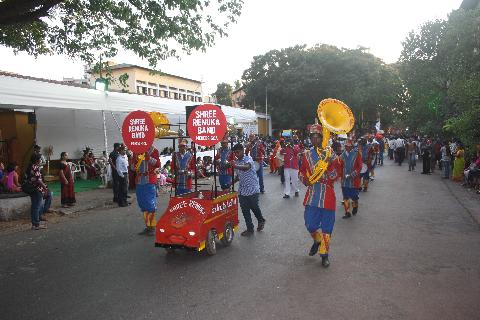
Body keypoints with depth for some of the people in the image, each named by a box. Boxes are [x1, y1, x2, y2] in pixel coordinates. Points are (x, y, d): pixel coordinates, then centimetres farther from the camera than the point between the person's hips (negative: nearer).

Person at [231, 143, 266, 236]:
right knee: (245, 210, 6)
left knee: (254, 207, 6)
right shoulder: (237, 162, 11)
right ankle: (250, 229, 17)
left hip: (252, 188, -6)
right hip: (242, 190, 6)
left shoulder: (248, 158, -11)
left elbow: (247, 167, -34)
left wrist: (236, 166, -51)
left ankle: (261, 220, 34)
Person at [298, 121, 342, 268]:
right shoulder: (307, 154, 5)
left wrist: (330, 166, -25)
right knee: (310, 224, 6)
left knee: (326, 226, 6)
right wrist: (304, 179, -7)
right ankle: (317, 241, 39)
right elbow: (302, 172, 14)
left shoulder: (330, 153, -3)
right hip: (312, 195, 2)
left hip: (327, 195, -2)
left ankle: (324, 254, 23)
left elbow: (337, 175, -6)